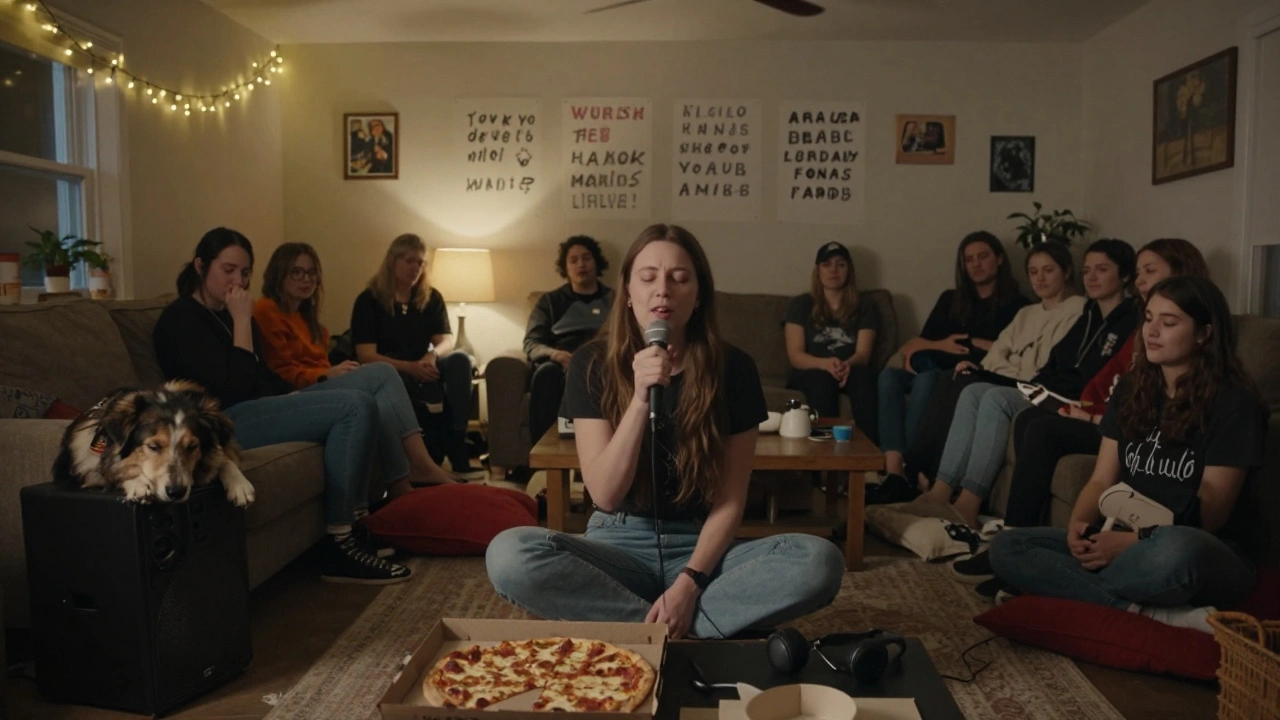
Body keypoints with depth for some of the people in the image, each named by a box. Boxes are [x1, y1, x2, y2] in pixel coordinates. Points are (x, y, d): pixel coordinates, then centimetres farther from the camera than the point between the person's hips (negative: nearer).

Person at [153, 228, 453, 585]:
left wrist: (298, 396, 4)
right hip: (226, 421, -9)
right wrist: (242, 322, -14)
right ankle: (339, 547, -25)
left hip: (266, 406, 9)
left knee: (380, 375, 1)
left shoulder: (227, 314, 20)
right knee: (357, 406, -28)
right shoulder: (181, 319, -8)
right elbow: (233, 389, -20)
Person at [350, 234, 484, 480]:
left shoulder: (431, 298, 8)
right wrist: (409, 367, -30)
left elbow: (446, 340, -3)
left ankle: (457, 454, -37)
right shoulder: (369, 300, -5)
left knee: (461, 360, -29)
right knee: (432, 392, -37)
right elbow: (366, 356, -14)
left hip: (422, 371, 4)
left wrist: (433, 355, -28)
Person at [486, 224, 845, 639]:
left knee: (820, 561, -28)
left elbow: (730, 500, -5)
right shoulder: (593, 364, -7)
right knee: (508, 554, -30)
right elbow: (605, 494, -14)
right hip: (618, 544, 0)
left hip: (702, 549, 1)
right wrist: (641, 398, -26)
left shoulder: (732, 368, -6)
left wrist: (689, 582, -20)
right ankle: (685, 636, -19)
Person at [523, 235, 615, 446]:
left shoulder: (614, 299, 24)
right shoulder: (550, 301, 24)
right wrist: (554, 354, -12)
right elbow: (531, 343, 13)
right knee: (546, 373, -37)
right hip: (560, 363, 1)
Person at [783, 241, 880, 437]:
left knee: (863, 375, -34)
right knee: (822, 378, -37)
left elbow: (863, 354, -1)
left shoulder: (865, 307, 13)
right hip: (810, 374, -1)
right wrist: (826, 363, -26)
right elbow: (795, 356, -3)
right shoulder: (800, 305, 8)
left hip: (851, 373, 1)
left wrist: (847, 365, -28)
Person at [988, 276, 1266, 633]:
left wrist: (1135, 541, -24)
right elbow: (1102, 479, 6)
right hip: (1124, 540, 6)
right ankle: (1145, 612, -28)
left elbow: (1211, 512, -11)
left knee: (1175, 552, -45)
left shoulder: (1234, 402, -7)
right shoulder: (1131, 389, 10)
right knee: (1005, 546, -17)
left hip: (1208, 554, -6)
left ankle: (1071, 587, -20)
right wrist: (1078, 524, -15)